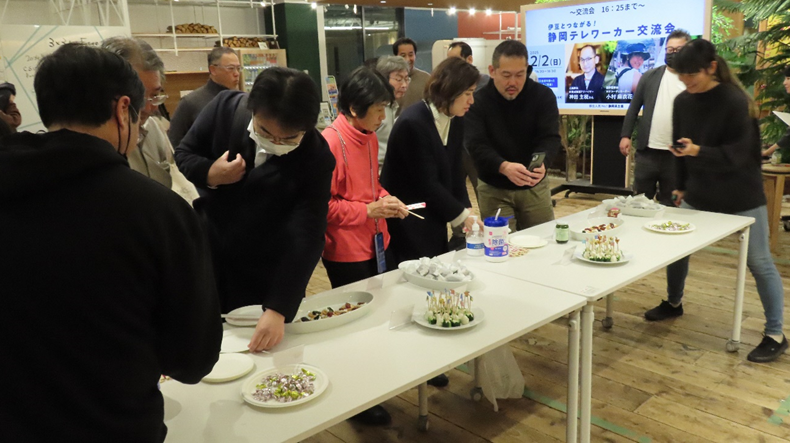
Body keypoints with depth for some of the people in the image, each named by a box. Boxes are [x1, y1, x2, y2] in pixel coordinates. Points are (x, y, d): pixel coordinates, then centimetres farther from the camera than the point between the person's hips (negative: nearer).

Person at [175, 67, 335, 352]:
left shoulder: (317, 159, -24)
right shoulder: (225, 107, -16)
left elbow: (307, 237, -27)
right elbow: (184, 153, 0)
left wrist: (278, 310, -35)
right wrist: (209, 175, -24)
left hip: (269, 277, -2)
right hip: (207, 258, 3)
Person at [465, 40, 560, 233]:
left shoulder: (544, 95, -6)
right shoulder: (477, 101, -12)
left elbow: (550, 137, -14)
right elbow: (476, 145, -22)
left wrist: (541, 163, -37)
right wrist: (503, 167, -42)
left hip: (534, 186, 2)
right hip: (493, 189, -2)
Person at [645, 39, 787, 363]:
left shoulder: (735, 102, -18)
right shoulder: (682, 102, 0)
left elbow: (738, 155, -21)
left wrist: (698, 151, -36)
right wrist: (681, 186, 13)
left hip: (741, 198, -6)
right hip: (699, 193, 6)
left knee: (758, 262, 1)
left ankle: (775, 335, 13)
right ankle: (674, 303, 33)